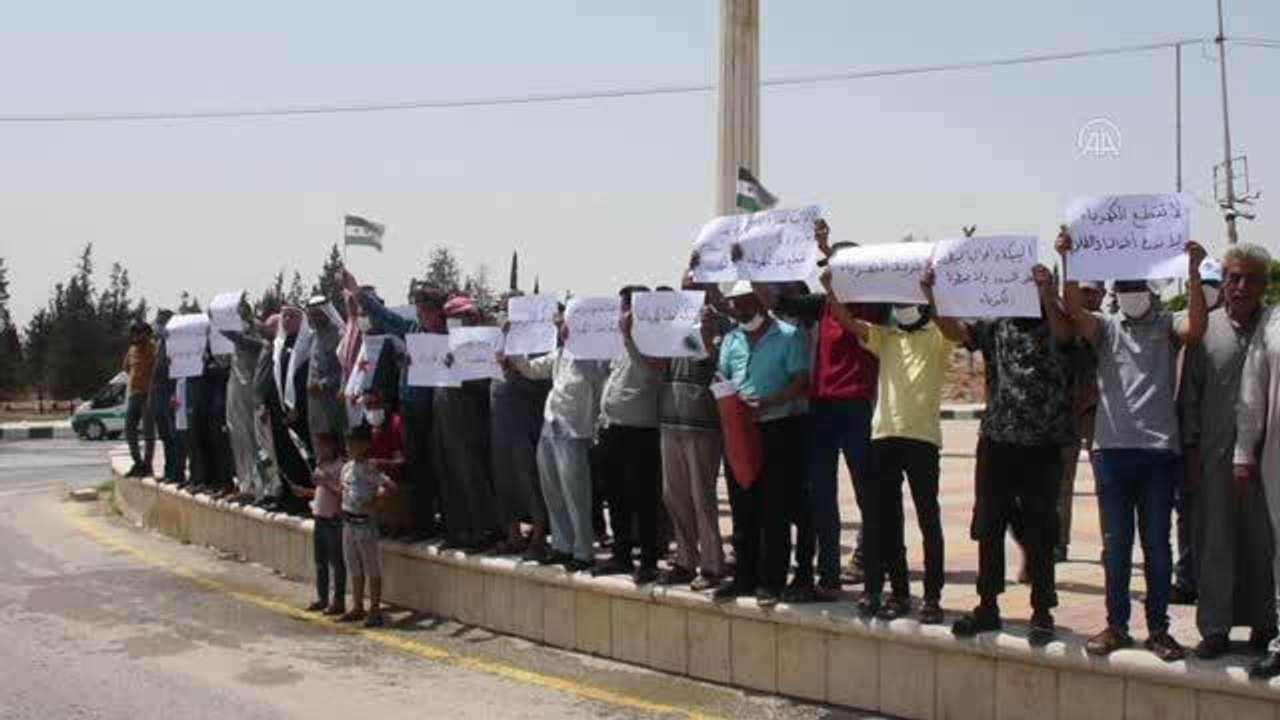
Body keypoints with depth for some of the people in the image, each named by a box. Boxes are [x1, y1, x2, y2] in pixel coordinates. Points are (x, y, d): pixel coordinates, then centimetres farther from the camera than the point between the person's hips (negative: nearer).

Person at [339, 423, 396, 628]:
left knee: (372, 568, 0)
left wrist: (374, 505, -20)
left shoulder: (368, 469, -16)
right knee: (354, 568, 15)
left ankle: (375, 610, 6)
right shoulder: (347, 467, 9)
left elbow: (390, 487, -27)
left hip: (365, 523, -8)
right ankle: (357, 608, 25)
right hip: (348, 522, 8)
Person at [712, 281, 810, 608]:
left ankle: (771, 581, 5)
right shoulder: (731, 340, 14)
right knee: (743, 510, 10)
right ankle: (745, 577, 19)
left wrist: (766, 403, -22)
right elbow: (720, 380, 17)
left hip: (778, 430, -6)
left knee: (774, 511, -1)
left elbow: (801, 383, -11)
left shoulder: (788, 336, -5)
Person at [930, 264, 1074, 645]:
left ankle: (1042, 611, 13)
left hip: (1042, 446, -3)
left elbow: (1065, 334, -23)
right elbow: (954, 331, -3)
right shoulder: (995, 326, 9)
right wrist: (932, 295, -18)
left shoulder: (1054, 326, 0)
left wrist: (1047, 294, -38)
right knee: (988, 528, 9)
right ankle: (988, 606, 20)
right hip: (997, 441, 4)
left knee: (1039, 533, 2)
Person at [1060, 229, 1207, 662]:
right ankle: (1116, 626, 17)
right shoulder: (1106, 328, 10)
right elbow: (1075, 312, -9)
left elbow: (1197, 328, -14)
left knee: (1157, 544, 6)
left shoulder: (1167, 326, 7)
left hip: (1158, 451, -1)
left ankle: (1158, 629, 16)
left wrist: (1192, 270, -23)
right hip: (1111, 448, 1)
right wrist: (1067, 260, -20)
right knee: (1115, 544, 8)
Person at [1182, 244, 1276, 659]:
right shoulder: (1205, 329, 4)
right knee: (1213, 542, 5)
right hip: (1216, 454, 1)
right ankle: (1214, 628, 13)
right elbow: (1190, 393, 7)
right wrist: (1191, 449, 2)